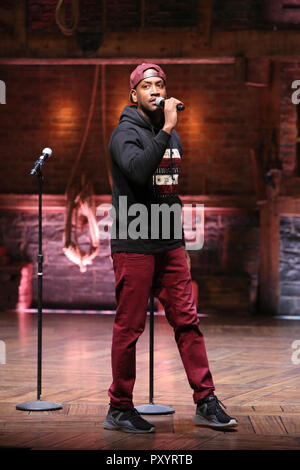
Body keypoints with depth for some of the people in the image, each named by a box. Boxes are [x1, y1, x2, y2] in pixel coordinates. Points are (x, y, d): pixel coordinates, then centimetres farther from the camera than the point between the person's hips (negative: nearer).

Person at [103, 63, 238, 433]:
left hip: (170, 244, 7)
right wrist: (167, 129, -26)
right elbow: (138, 170, -28)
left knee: (187, 320, 3)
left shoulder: (171, 135, 16)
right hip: (133, 245, -6)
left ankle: (206, 402, 6)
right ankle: (119, 410, 8)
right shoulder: (126, 133, -7)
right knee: (129, 328, -2)